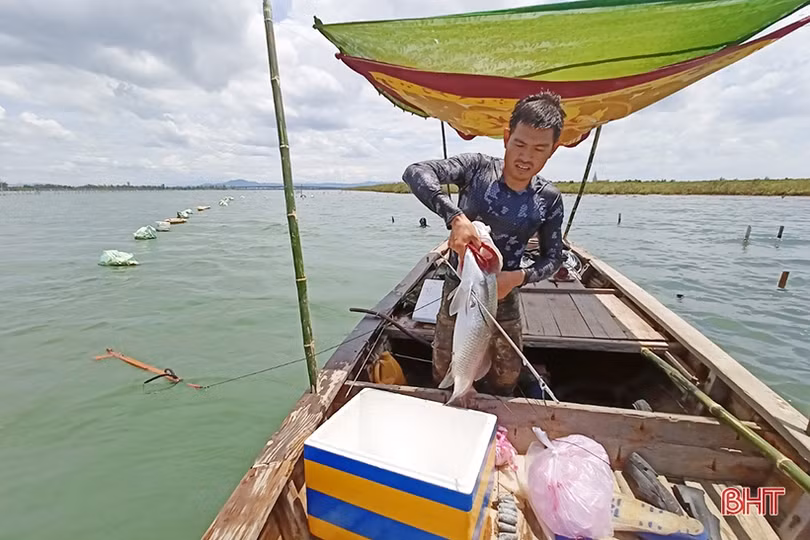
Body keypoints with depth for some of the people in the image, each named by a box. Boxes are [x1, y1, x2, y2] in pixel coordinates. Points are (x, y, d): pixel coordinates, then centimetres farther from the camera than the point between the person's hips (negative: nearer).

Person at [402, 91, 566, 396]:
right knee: (444, 372, 17)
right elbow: (415, 172, -29)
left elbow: (553, 256, 0)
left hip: (505, 295, 2)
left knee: (506, 377, 21)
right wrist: (455, 216, -42)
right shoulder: (477, 168, -17)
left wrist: (519, 276, -20)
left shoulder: (549, 199, -9)